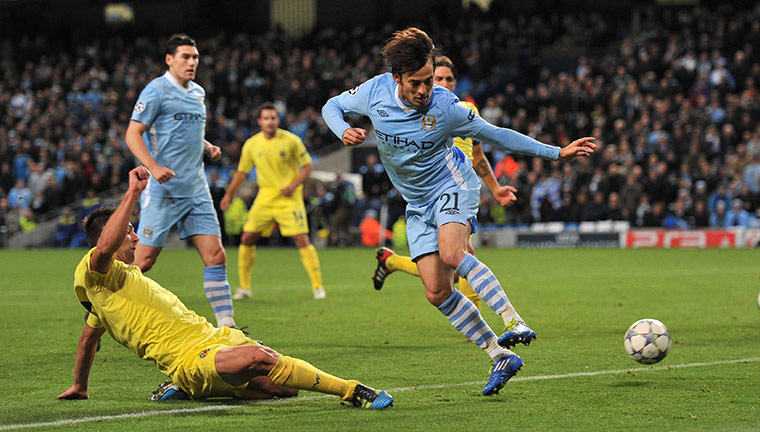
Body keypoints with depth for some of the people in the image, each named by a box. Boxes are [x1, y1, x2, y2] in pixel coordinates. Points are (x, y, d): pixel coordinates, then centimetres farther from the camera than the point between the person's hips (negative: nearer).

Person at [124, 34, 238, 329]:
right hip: (163, 191, -7)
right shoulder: (156, 91, -7)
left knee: (215, 256, -2)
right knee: (144, 261, -5)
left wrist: (208, 147, 10)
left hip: (196, 190, 7)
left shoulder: (198, 93, 16)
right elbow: (132, 134, -12)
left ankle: (226, 326, -1)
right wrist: (153, 166, -26)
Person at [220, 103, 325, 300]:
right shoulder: (251, 145, 2)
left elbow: (307, 166, -1)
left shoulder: (291, 141, -7)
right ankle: (244, 287, 12)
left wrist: (294, 186, -14)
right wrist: (229, 194, 10)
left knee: (302, 239, -13)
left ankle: (318, 286, -5)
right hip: (265, 197, 4)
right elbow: (242, 172, 14)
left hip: (289, 197, -4)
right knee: (247, 238, -1)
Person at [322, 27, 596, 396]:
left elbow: (495, 135, -9)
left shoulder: (445, 107, -21)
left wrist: (557, 153, -10)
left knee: (451, 254, -35)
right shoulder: (375, 92, -13)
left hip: (451, 185, -5)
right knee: (437, 292, -6)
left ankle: (516, 323, -37)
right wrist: (344, 132, -19)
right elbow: (332, 106, 5)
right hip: (417, 203, 5)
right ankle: (501, 358, 1)